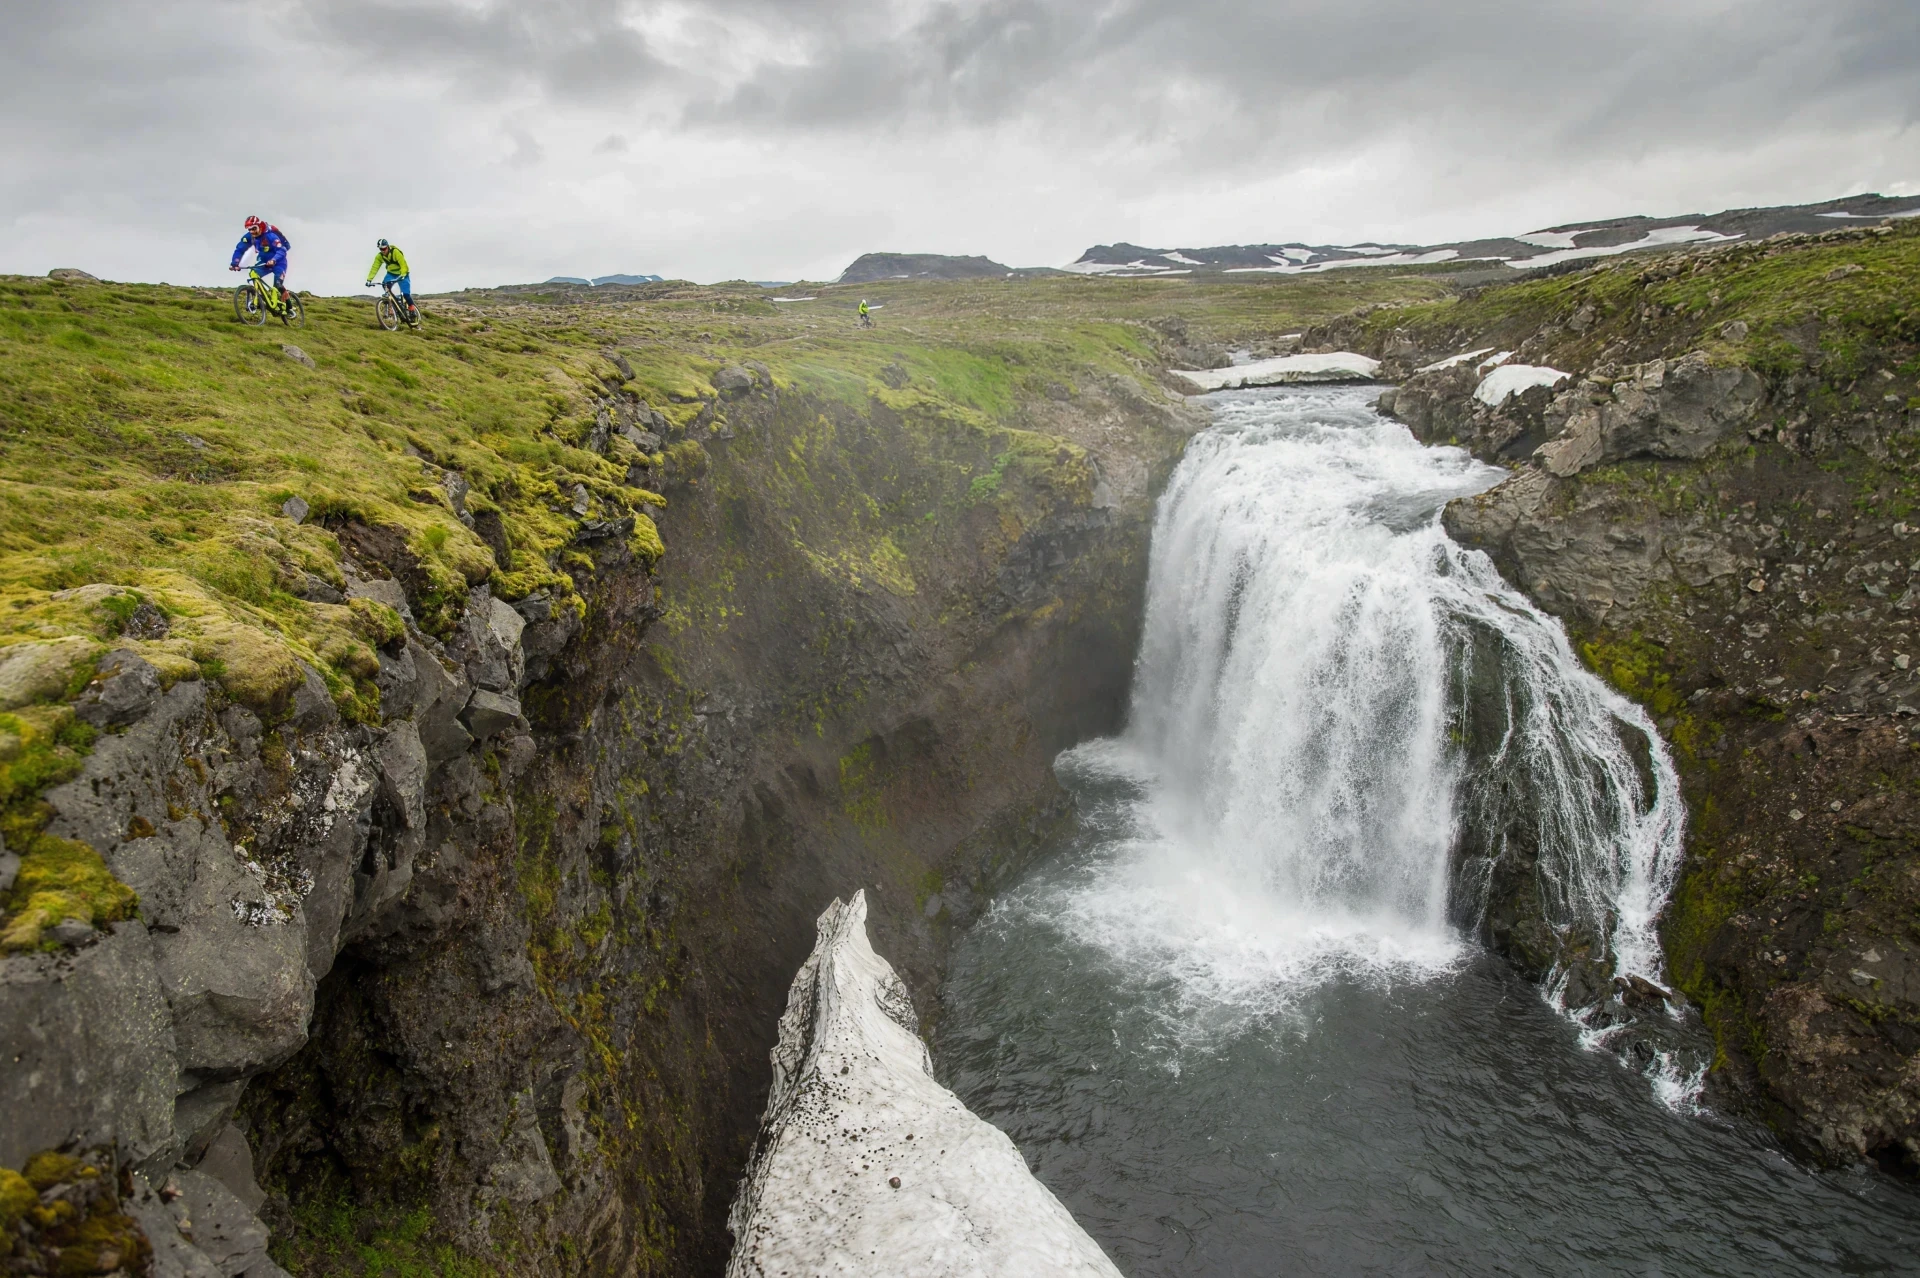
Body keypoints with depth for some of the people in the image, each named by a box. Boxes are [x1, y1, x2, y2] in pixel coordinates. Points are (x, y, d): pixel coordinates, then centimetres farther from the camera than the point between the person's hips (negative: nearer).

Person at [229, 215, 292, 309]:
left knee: (278, 285, -20)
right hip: (264, 261, 6)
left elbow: (282, 251, -37)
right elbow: (239, 249, -9)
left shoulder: (270, 236, -28)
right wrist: (234, 263, -24)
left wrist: (273, 260, -55)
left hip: (278, 262, -6)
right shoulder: (249, 237, -11)